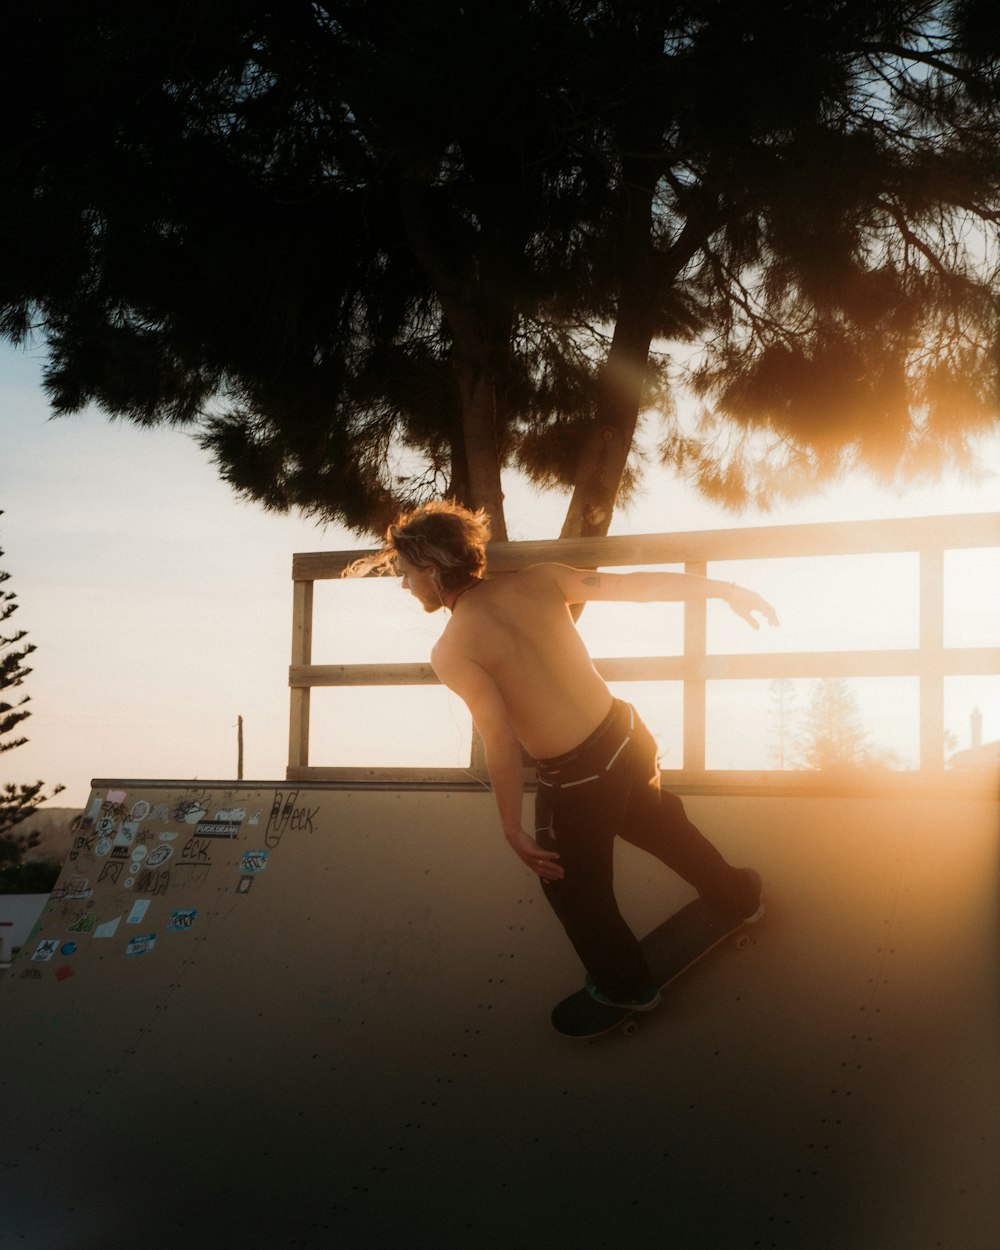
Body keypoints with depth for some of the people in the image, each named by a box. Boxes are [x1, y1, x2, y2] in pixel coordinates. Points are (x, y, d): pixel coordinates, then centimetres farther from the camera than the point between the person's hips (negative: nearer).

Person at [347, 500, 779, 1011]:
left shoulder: (451, 652, -18)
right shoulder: (536, 580, -5)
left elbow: (501, 743, -22)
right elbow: (634, 584, -4)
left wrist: (513, 830, -14)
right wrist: (724, 589, 4)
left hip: (577, 777, -6)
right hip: (625, 735, 6)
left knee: (573, 886, 23)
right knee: (662, 825, 35)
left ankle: (626, 987, 42)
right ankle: (739, 897, 58)